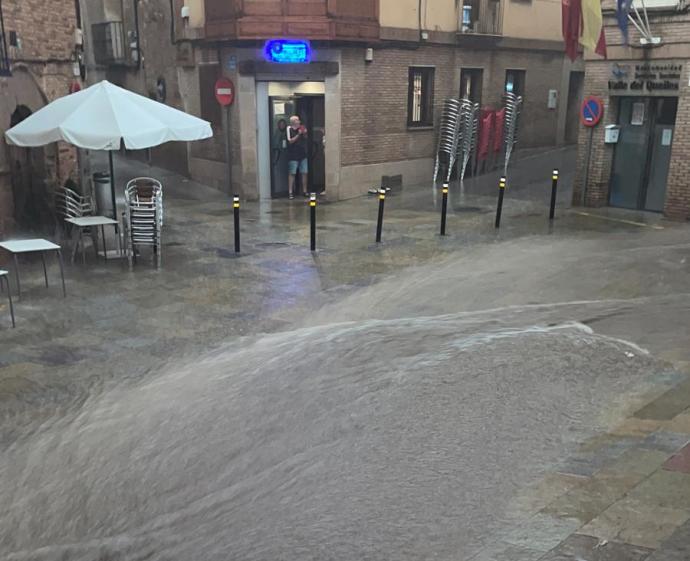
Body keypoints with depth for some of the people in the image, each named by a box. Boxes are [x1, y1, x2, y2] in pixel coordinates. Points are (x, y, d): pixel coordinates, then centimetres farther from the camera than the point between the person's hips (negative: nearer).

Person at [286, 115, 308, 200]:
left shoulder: (301, 128, 9)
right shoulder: (289, 129, -6)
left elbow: (305, 139, 17)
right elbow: (290, 141, -13)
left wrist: (305, 134, -2)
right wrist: (298, 134, -17)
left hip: (303, 154, 5)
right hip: (293, 155, -5)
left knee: (304, 173, 5)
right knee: (292, 173, -4)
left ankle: (304, 191, 14)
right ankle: (290, 192, -1)